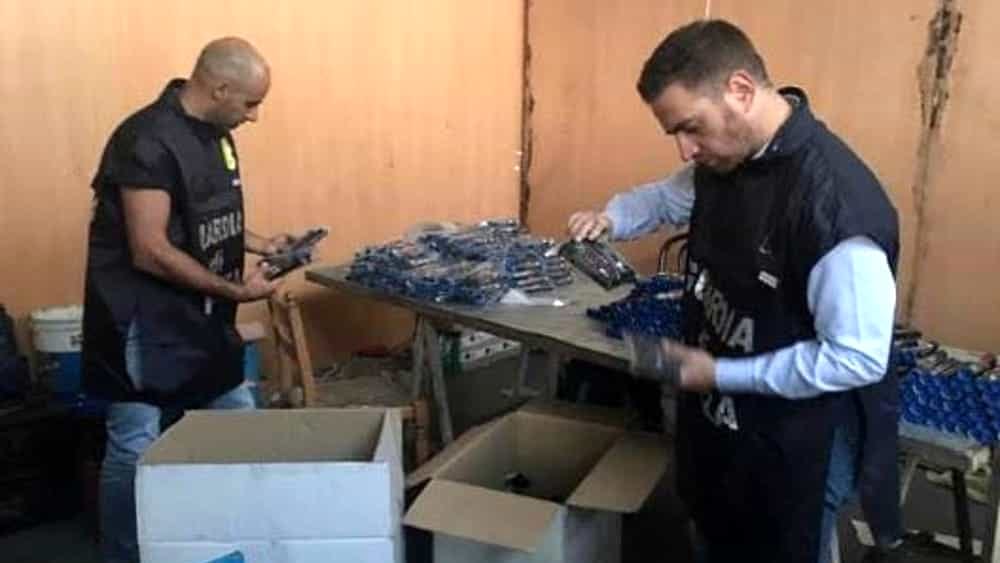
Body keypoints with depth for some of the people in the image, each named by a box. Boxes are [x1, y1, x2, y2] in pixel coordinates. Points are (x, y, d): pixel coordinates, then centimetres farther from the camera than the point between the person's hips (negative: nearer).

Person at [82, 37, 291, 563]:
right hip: (145, 324, -9)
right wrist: (234, 290, -20)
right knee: (136, 449, 2)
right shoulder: (148, 141, -21)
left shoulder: (213, 134, 8)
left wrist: (261, 244, 7)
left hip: (201, 319, 9)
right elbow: (150, 252, -24)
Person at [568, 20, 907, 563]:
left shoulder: (839, 204, -32)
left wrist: (721, 374, -23)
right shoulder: (725, 158, -5)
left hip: (796, 450, -7)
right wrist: (614, 217, -3)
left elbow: (859, 359, -28)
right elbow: (672, 195, 17)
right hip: (715, 418, 8)